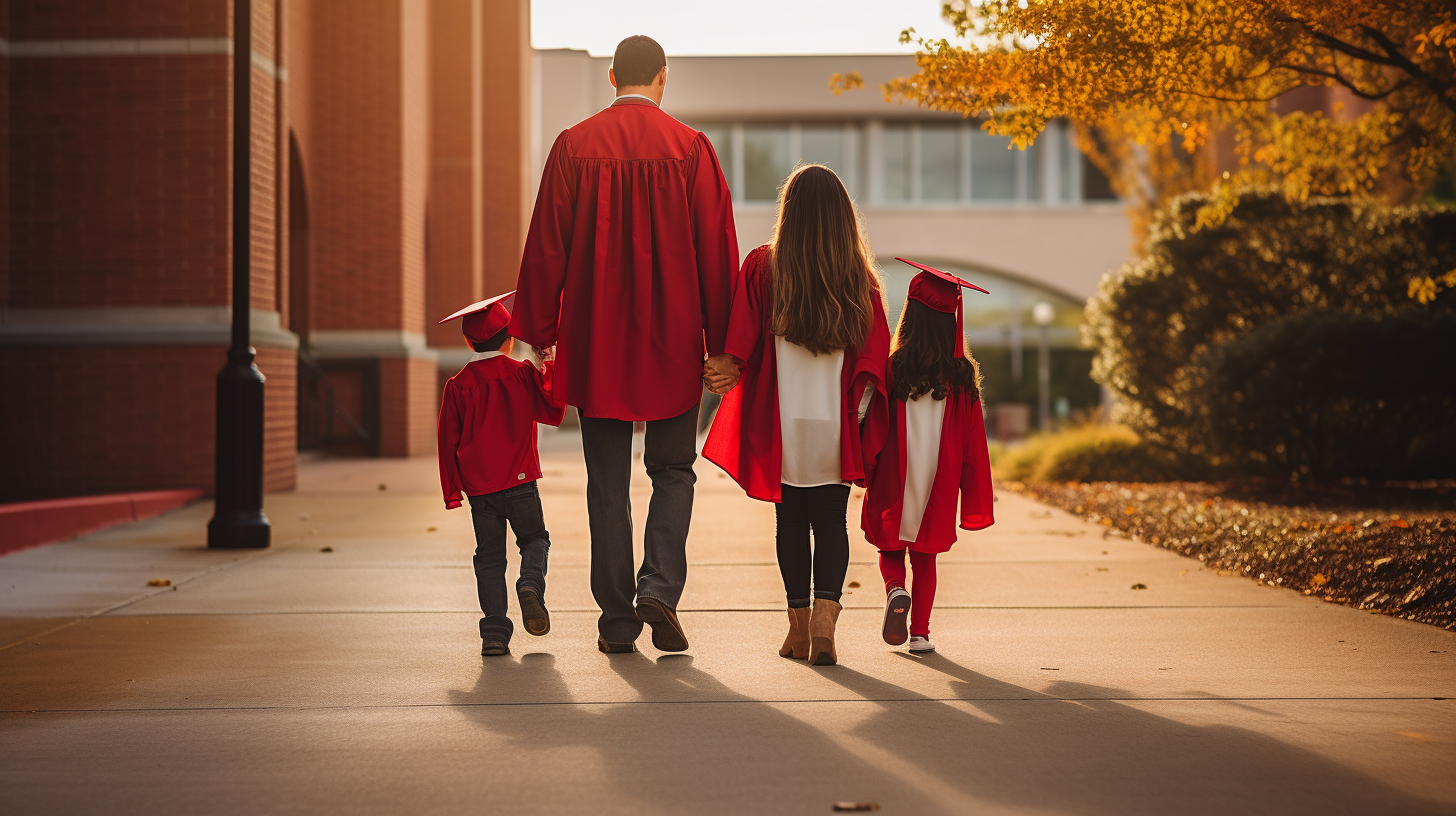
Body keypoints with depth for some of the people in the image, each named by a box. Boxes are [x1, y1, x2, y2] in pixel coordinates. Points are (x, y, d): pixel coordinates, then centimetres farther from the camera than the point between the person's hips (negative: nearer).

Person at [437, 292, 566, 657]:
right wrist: (551, 375, 17)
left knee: (489, 558, 7)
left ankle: (494, 633, 0)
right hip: (520, 482, -1)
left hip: (479, 488, 1)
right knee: (535, 539, 16)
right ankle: (531, 583, -15)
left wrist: (452, 489, 11)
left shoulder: (458, 386, 2)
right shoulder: (524, 374, -1)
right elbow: (552, 410, 6)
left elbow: (448, 441, 4)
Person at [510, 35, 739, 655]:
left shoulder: (575, 146, -1)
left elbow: (546, 245, -1)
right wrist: (721, 343, 4)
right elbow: (717, 250, -2)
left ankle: (617, 622, 10)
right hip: (672, 345, -1)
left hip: (594, 345, 1)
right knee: (672, 472, 14)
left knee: (607, 484, 8)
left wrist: (538, 332, 6)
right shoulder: (690, 148, -3)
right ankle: (660, 588, -6)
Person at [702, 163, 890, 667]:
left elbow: (742, 344, -10)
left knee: (791, 522, 11)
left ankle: (798, 627, 12)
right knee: (831, 521, 6)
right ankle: (825, 619, -12)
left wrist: (730, 374, 3)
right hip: (836, 421, 0)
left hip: (781, 420, 0)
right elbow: (876, 351, -4)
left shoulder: (761, 267, -4)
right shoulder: (860, 278, 0)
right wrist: (855, 409, -1)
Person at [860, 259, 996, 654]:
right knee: (925, 558, 16)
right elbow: (973, 442, -2)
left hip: (894, 485, -1)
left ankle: (895, 590, -12)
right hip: (938, 488, 1)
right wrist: (974, 501, 5)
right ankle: (920, 632, 11)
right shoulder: (962, 376, -5)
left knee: (890, 551, 16)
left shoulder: (892, 369, -11)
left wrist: (866, 475, 9)